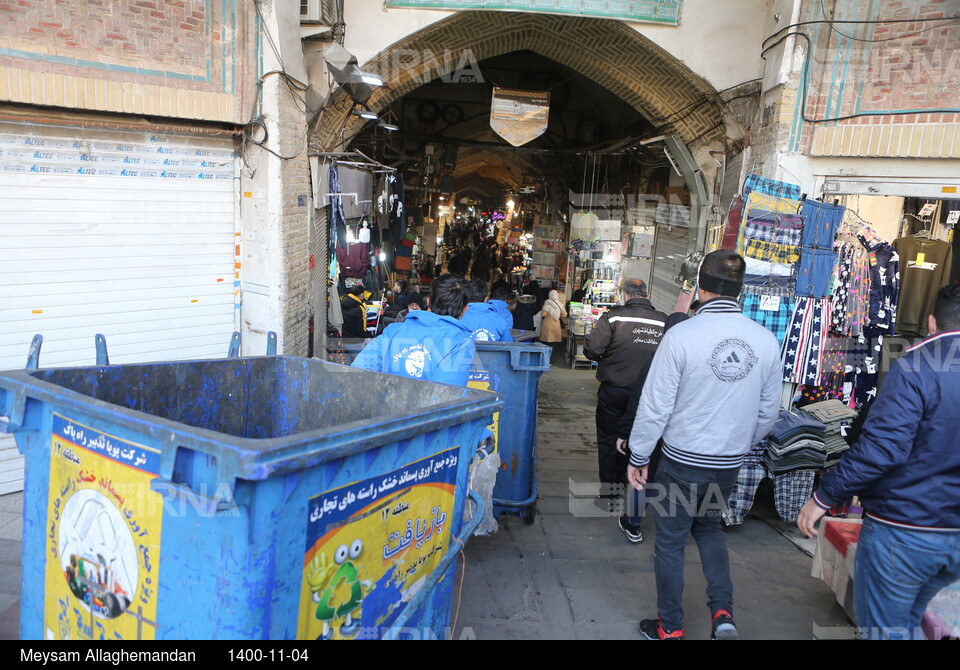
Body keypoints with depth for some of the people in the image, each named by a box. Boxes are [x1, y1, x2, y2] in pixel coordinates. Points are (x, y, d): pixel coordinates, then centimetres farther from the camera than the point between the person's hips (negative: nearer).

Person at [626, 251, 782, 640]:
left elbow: (655, 405, -15)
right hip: (729, 464, 5)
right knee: (709, 527, 29)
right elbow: (768, 412, 5)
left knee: (671, 542, 13)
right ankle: (723, 612, 21)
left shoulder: (682, 335, -20)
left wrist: (638, 457, -3)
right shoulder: (766, 341, -6)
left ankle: (670, 628, 27)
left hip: (682, 461, -4)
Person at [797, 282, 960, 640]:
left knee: (882, 628, 10)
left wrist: (824, 496, -15)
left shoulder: (916, 368, -18)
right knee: (907, 621, 26)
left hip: (902, 530, -6)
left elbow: (881, 447, -25)